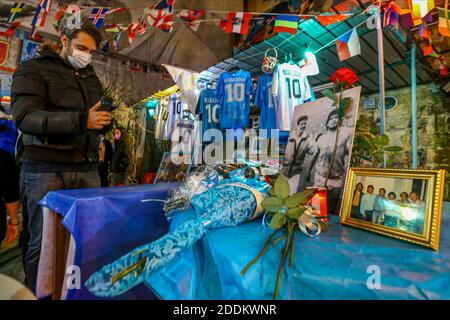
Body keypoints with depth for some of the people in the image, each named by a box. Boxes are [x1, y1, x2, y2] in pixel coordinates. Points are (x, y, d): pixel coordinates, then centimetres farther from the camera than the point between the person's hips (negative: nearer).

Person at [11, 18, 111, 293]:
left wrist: (105, 121, -1)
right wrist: (81, 120, -24)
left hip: (87, 170, 5)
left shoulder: (91, 77, 20)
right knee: (43, 242, 3)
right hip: (46, 170, -5)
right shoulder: (33, 69, 2)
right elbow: (25, 117, -13)